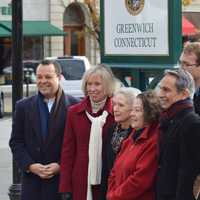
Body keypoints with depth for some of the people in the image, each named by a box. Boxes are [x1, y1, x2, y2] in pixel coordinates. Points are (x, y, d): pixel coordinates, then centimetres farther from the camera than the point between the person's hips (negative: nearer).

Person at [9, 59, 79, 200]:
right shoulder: (23, 107, 8)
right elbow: (16, 142, 7)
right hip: (32, 182, 2)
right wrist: (30, 166, -6)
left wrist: (61, 166, -11)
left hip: (63, 179, -2)